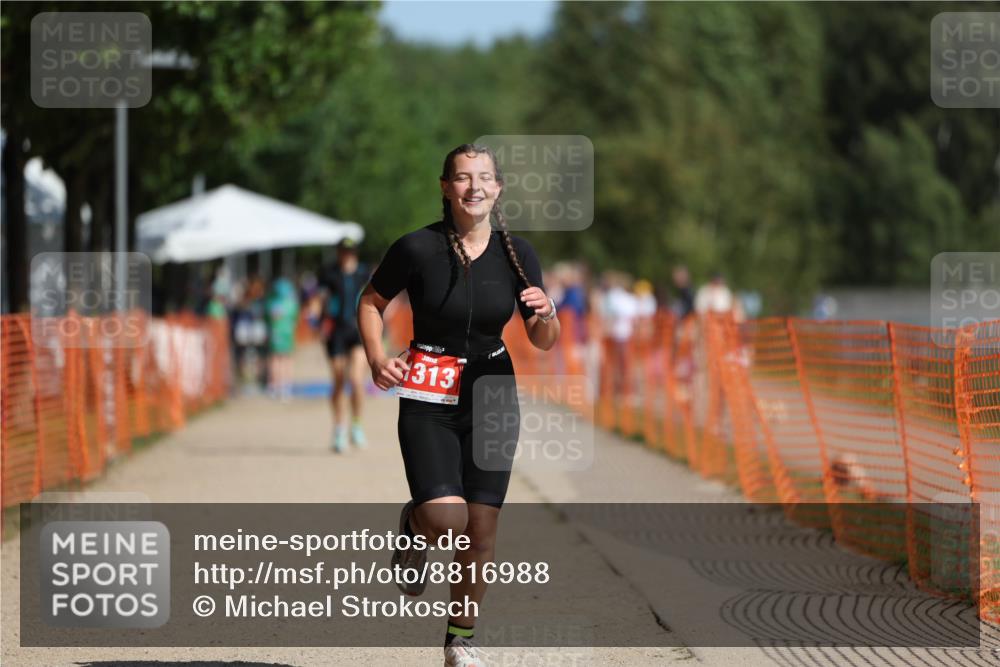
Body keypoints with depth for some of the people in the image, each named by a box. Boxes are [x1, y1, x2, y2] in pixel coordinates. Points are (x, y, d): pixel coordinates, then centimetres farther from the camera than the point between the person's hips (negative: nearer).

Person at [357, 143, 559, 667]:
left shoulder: (516, 253, -2)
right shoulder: (417, 248, -10)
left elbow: (543, 342, 4)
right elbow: (371, 302, 6)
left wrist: (546, 316, -18)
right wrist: (376, 358, -10)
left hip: (491, 394, 3)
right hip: (427, 398, -3)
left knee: (481, 530, 2)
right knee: (446, 520, -20)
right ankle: (414, 530, 18)